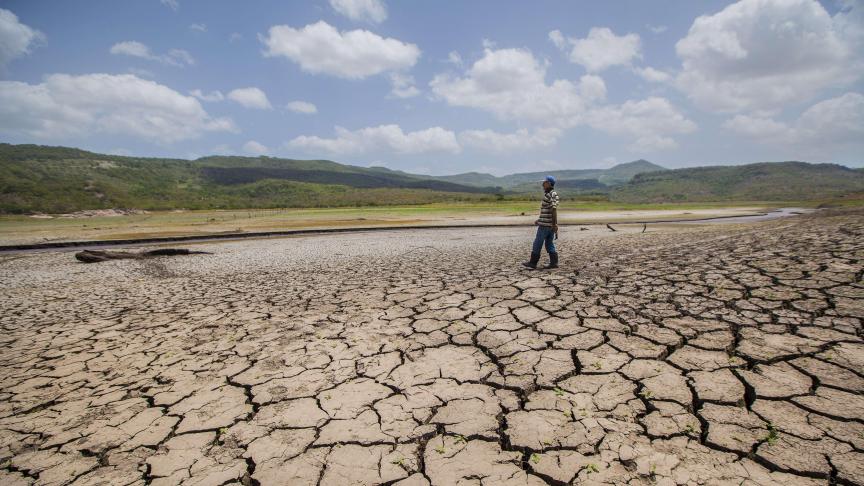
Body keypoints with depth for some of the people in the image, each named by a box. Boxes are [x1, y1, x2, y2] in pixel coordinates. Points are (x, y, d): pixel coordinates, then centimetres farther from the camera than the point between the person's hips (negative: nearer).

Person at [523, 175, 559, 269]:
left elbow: (554, 210, -22)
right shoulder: (554, 194, 16)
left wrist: (555, 224, -25)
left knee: (537, 244, 1)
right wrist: (539, 220, 24)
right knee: (549, 244, 11)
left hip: (545, 225, -9)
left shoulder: (550, 195, -16)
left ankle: (533, 263, 8)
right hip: (550, 225, 9)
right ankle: (554, 263, 8)